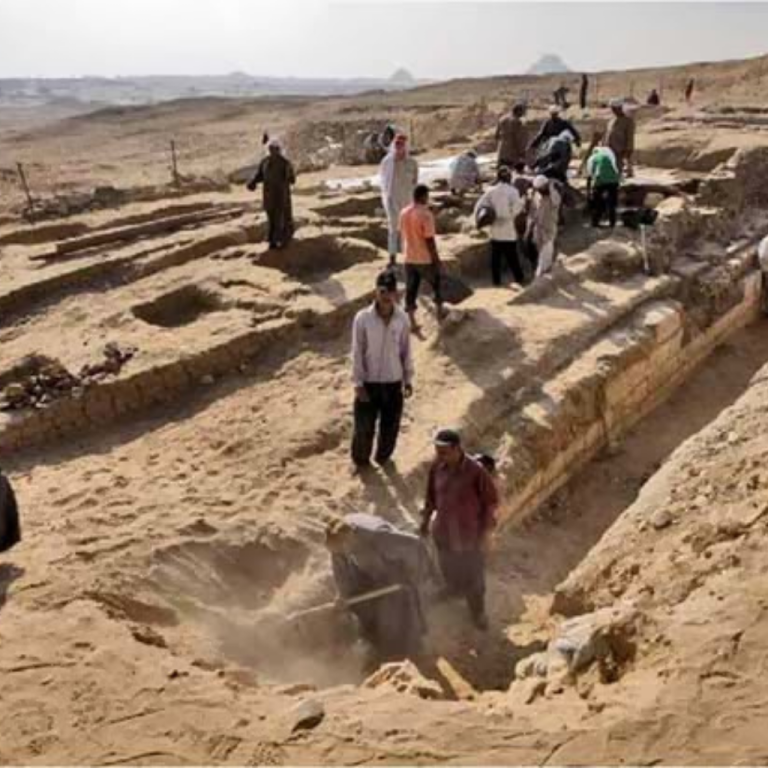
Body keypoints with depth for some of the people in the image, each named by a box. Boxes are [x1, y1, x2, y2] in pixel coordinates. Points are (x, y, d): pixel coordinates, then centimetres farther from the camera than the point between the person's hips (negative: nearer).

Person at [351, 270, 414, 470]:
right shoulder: (363, 318, -14)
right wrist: (358, 383, -10)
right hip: (369, 382, -2)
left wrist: (408, 379, 5)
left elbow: (406, 351, 3)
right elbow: (357, 353, -9)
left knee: (391, 427, 14)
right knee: (364, 427, 8)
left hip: (394, 382, 2)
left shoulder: (402, 318, -6)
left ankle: (383, 457, 40)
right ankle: (361, 460, 33)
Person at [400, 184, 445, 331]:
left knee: (411, 291, 8)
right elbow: (429, 240, -19)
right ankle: (440, 312, 33)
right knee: (437, 285, 19)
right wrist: (437, 260, -11)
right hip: (425, 259, -5)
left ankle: (412, 323, 10)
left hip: (409, 259, 5)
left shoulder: (404, 213, 1)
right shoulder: (425, 214, -20)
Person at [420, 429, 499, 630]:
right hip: (443, 530, 4)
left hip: (470, 533, -4)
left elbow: (491, 501, -16)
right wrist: (426, 518, 11)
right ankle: (454, 587, 60)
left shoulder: (476, 471, -30)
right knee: (448, 566, 29)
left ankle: (477, 611, 41)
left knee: (473, 575, 17)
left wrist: (486, 533, -12)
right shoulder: (437, 466, -17)